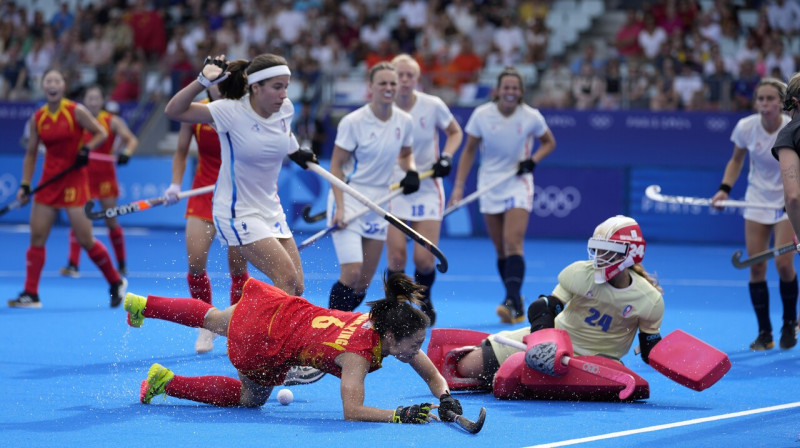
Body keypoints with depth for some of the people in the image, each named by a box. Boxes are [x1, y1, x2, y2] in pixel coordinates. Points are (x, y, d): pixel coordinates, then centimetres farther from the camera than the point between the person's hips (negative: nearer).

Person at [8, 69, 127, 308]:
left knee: (85, 240, -5)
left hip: (74, 179, -4)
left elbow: (101, 133, 0)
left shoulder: (76, 111, -6)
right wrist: (25, 185, 4)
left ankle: (116, 283, 14)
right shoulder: (37, 118, 5)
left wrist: (86, 148, -18)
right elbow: (31, 153, 12)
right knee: (37, 237, -3)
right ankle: (30, 295, 0)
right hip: (49, 180, 4)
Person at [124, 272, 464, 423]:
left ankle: (142, 305, 53)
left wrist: (446, 400, -25)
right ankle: (165, 382, 28)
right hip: (263, 343, -7)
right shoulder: (358, 353, -35)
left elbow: (434, 377, -7)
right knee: (251, 397, 21)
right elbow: (352, 410, -40)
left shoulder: (389, 325, -16)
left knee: (215, 320, 32)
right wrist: (399, 415, -46)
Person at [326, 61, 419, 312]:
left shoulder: (404, 122, 2)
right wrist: (340, 207, -17)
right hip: (349, 200, -5)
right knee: (351, 273, -18)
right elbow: (336, 165, -9)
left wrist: (411, 172, -3)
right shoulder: (353, 122, -12)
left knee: (364, 283, 5)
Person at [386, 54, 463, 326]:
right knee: (395, 257, -12)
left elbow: (455, 133, 11)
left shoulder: (433, 106, -7)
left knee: (424, 258, -7)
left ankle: (424, 300, 24)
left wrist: (446, 157, -7)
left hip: (427, 188, 0)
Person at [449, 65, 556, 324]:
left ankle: (512, 303, -27)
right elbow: (469, 151, 4)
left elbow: (549, 142, 10)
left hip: (518, 186, -2)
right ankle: (515, 304, 14)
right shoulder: (481, 115, -6)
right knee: (500, 250, 4)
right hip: (490, 185, 2)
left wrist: (533, 159, -10)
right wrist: (459, 185, -1)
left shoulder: (531, 117, -8)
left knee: (513, 245, -18)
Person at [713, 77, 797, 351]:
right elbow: (736, 160, 7)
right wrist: (725, 189, -6)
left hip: (789, 200, -3)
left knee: (783, 263, -13)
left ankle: (789, 325, 11)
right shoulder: (746, 127, -11)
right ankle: (764, 333, 5)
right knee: (756, 267, -5)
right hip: (758, 199, 3)